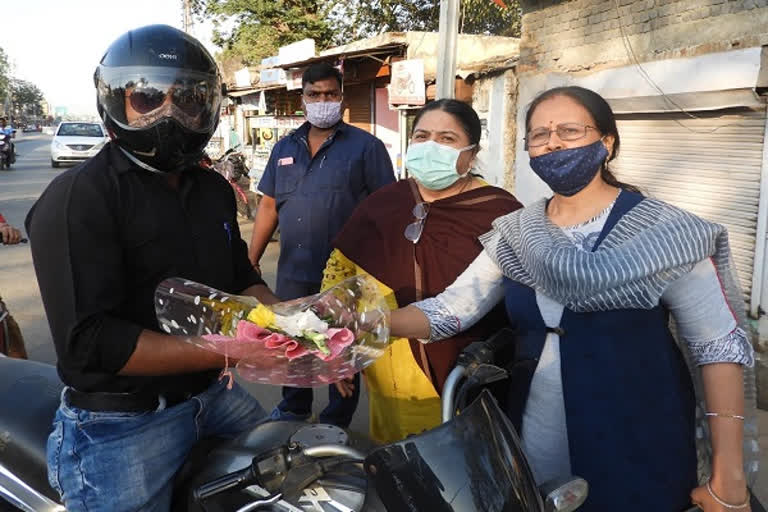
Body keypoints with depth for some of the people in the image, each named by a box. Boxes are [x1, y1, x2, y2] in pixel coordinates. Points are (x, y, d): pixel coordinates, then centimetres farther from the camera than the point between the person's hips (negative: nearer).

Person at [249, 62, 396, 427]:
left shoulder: (366, 146, -5)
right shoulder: (284, 148, 11)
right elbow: (268, 206, 12)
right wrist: (252, 259, 7)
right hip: (293, 270, 5)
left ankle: (336, 423, 28)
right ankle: (292, 410, 40)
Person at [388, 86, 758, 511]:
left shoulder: (662, 231, -11)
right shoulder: (513, 234, 2)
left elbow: (719, 346, -9)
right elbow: (449, 309, -3)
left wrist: (729, 476, -12)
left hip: (639, 458, -3)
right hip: (532, 448, 4)